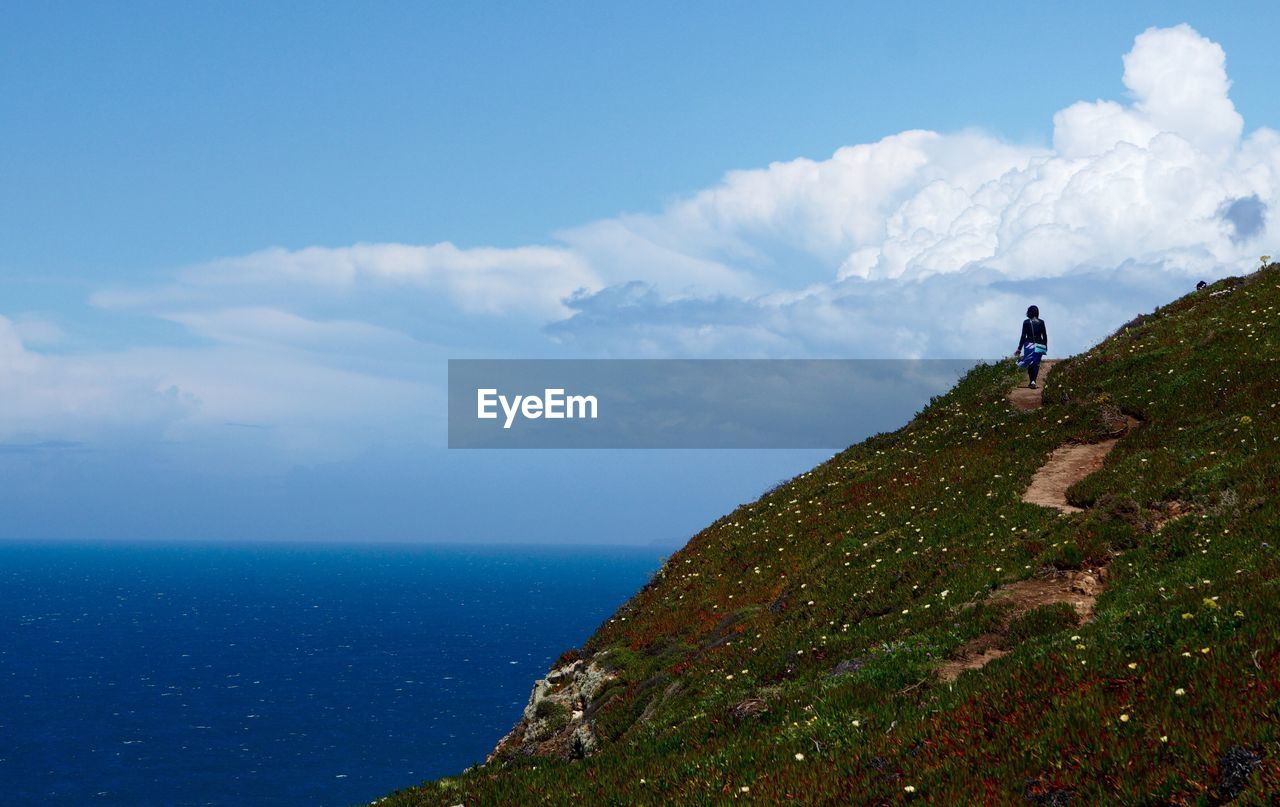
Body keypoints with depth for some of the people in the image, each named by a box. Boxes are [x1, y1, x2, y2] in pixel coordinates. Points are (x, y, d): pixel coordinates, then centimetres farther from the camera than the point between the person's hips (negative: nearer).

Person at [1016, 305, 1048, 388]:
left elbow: (1023, 336, -4)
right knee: (1036, 364, 4)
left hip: (1029, 345, -1)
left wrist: (1019, 349, 0)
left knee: (1030, 364, 10)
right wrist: (1045, 346, 17)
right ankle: (1033, 381, -9)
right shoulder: (1041, 322, 1)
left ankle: (1032, 381, 1)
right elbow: (1045, 335, 4)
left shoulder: (1026, 322, -4)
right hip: (1039, 345, 1)